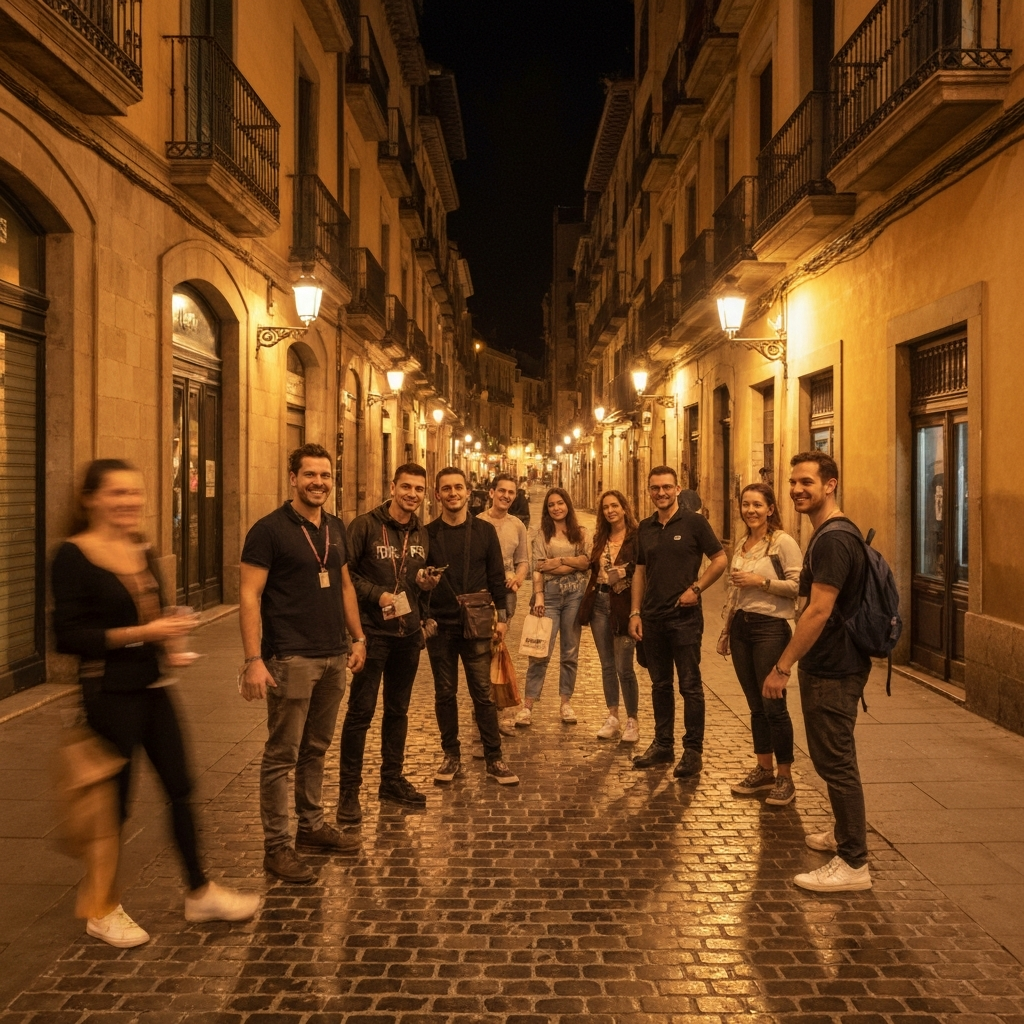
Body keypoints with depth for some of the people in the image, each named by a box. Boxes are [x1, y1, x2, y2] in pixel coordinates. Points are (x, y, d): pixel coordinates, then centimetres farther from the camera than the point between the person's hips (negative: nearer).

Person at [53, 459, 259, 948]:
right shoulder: (74, 554, -12)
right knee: (112, 801, 5)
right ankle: (100, 910, 25)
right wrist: (140, 633, -21)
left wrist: (168, 645, 0)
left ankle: (200, 893, 27)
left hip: (152, 687, 7)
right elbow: (68, 636, -16)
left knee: (180, 788, 12)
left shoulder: (143, 552, 9)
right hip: (109, 693, -7)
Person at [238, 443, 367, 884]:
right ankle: (276, 845, 9)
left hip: (333, 657, 6)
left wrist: (357, 637, 17)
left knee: (316, 749, 16)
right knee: (282, 755, 0)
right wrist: (254, 660, -19)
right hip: (291, 660, -6)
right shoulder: (270, 529, -9)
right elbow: (249, 596, -13)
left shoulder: (336, 528, 11)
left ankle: (312, 827, 28)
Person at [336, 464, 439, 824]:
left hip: (408, 632, 6)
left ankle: (392, 780, 28)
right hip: (372, 632, -6)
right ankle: (349, 790, 7)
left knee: (398, 710, 15)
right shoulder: (365, 525, -8)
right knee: (360, 711, -2)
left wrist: (426, 583, 0)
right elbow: (344, 573, -10)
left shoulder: (422, 534, 11)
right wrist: (376, 594, -20)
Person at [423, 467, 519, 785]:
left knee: (483, 693, 0)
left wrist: (501, 616, 1)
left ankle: (494, 758, 8)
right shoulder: (428, 534, 3)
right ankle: (451, 755, 20)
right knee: (445, 694, 8)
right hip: (439, 626, 1)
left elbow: (496, 577, 5)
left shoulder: (485, 531, 3)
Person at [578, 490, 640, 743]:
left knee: (624, 668, -3)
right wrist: (588, 602, 11)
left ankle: (632, 722, 10)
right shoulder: (601, 537, 12)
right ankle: (612, 718, 20)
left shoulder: (636, 537, -8)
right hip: (599, 602, 6)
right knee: (607, 665, 11)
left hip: (623, 604, -6)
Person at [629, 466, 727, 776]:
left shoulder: (693, 522, -5)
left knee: (690, 686, -1)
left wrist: (696, 589, -13)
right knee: (660, 684, 13)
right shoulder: (645, 527, 9)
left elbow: (720, 559, -3)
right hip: (652, 618, 5)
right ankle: (662, 744, 23)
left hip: (685, 616, -5)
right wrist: (635, 613, 8)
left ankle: (693, 751, 7)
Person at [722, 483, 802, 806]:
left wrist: (761, 581, -18)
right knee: (755, 704, 12)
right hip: (741, 627, 7)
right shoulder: (742, 546, 15)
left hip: (770, 628, -7)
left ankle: (785, 777, 7)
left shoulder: (783, 542, -8)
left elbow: (799, 585, -15)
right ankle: (763, 770, 22)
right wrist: (728, 628, 21)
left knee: (773, 705, -5)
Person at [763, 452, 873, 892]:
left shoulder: (832, 541, -20)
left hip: (833, 670, -11)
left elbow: (819, 611, -25)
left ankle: (854, 863, 5)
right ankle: (847, 834, 36)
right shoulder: (833, 535, 13)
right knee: (833, 758, 21)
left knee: (835, 762, -3)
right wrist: (792, 662, 21)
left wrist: (783, 666, -21)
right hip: (832, 664, 11)